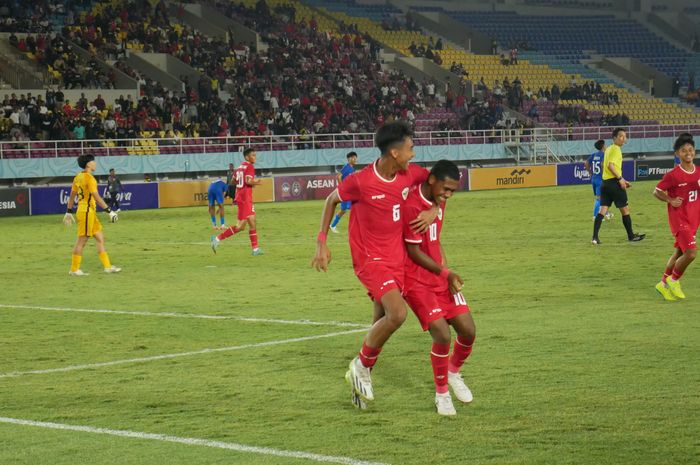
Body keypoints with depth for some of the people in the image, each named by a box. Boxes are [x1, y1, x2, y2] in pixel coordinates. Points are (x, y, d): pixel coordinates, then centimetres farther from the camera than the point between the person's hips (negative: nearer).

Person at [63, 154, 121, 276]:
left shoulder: (78, 177, 12)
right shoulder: (89, 178, -16)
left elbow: (72, 195, 17)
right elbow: (96, 197, -21)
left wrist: (69, 212, 22)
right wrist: (109, 211, -19)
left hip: (90, 212, 10)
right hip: (87, 211, -10)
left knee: (100, 238, 12)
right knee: (82, 240, -3)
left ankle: (107, 266, 14)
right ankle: (74, 269, 2)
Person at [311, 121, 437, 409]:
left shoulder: (410, 174, -3)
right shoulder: (361, 182, -19)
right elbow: (332, 200, -1)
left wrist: (434, 210, -4)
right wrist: (322, 243, -1)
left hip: (397, 260, 6)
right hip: (370, 259, -6)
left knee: (382, 322, 10)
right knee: (397, 313, -23)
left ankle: (361, 378, 28)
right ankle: (361, 366, -2)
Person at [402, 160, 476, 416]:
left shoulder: (438, 201, 4)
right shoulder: (412, 207, -23)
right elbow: (414, 252, -17)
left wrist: (447, 271, 9)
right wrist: (445, 273, -10)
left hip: (439, 277, 8)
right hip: (416, 281, -8)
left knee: (468, 331, 2)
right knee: (443, 335, -17)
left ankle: (454, 372, 31)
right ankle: (441, 393, 4)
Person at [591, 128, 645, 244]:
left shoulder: (609, 149, 18)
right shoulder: (616, 149, -10)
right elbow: (610, 165, -22)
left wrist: (621, 179, 24)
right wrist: (620, 179, -20)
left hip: (605, 182, 8)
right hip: (614, 182, -8)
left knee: (602, 210, 3)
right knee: (625, 209, 5)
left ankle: (595, 237, -6)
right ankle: (631, 236, 14)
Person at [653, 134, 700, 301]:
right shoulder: (673, 175, -14)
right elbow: (657, 192, -5)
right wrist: (671, 200, -20)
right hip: (679, 219, -7)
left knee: (679, 253, 16)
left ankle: (664, 284, 31)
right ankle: (674, 280, 5)